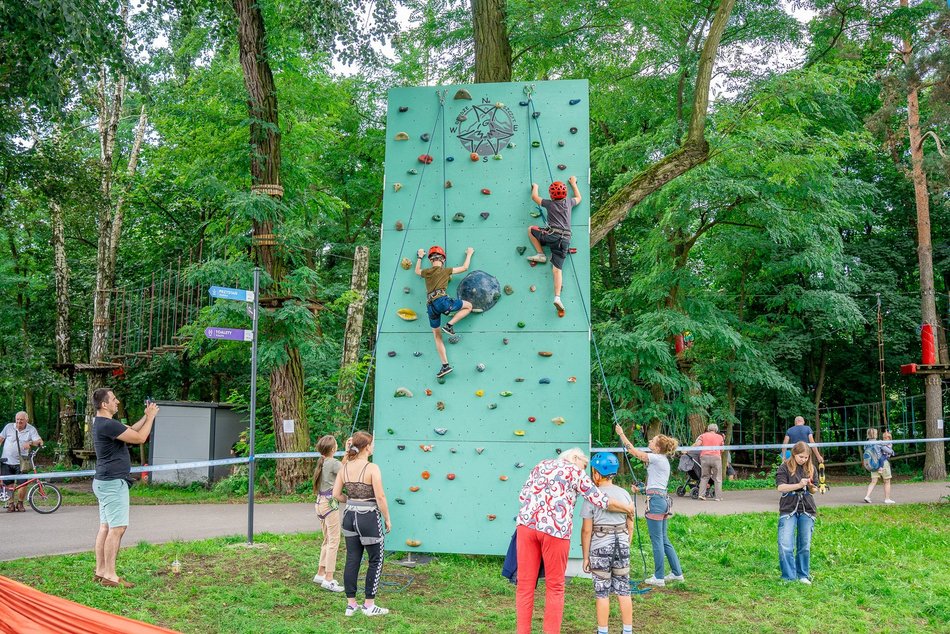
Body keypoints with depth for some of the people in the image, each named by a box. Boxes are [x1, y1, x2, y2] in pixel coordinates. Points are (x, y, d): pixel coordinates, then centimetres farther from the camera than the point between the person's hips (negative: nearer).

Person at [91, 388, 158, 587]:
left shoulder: (102, 423, 14)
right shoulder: (108, 424, -20)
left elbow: (131, 430, 21)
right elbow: (139, 438, -18)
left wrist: (146, 416, 13)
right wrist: (151, 416, -7)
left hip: (105, 482, 11)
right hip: (113, 483, -11)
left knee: (105, 527, 12)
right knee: (117, 528, -8)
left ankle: (100, 571, 17)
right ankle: (109, 575, -6)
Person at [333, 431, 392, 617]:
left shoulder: (345, 467, 1)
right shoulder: (372, 468, -17)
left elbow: (336, 494, 4)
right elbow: (380, 497, -17)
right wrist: (387, 519, -5)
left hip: (350, 516, 6)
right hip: (369, 517, -6)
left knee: (352, 560, 13)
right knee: (376, 561, 9)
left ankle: (351, 604, 19)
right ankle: (369, 605, 13)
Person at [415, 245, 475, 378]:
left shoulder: (426, 272, 19)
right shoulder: (445, 271, 9)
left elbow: (417, 271, 43)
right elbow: (465, 268, 18)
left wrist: (419, 257, 55)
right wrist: (469, 254, 33)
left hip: (430, 305, 5)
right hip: (442, 300, -4)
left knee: (437, 336, 11)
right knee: (468, 306, 15)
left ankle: (445, 365, 5)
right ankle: (449, 325, 3)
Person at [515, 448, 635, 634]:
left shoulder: (541, 465, 24)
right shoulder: (576, 472, 11)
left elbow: (522, 496, 17)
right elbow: (602, 501, 10)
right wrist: (628, 509, 23)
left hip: (526, 523, 4)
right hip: (555, 528, -4)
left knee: (525, 583, 8)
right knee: (555, 586, 10)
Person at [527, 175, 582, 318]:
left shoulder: (550, 203, 7)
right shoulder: (569, 202, 15)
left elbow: (534, 197, 21)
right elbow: (579, 198, 38)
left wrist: (535, 187, 41)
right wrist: (574, 183, 49)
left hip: (552, 234, -4)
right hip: (565, 239, 4)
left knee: (531, 229, 22)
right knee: (557, 269, -2)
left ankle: (540, 254, 10)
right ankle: (557, 297, -19)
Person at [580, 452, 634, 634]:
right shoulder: (625, 494, 3)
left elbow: (586, 530, -8)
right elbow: (630, 527, 8)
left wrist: (585, 557, 0)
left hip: (600, 548, -4)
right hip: (622, 545, 4)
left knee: (602, 592, 5)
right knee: (623, 589, 11)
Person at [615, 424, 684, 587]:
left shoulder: (657, 458, -11)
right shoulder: (663, 460, 16)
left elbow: (633, 451, -10)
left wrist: (621, 434, -2)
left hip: (655, 500, -10)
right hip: (663, 499, 10)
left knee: (657, 541, -3)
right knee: (664, 540, 16)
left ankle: (658, 578, 4)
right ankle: (677, 573, 22)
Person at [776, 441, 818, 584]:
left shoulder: (811, 468, 8)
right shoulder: (785, 467, -3)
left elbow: (814, 490, 13)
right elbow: (780, 487, -12)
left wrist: (811, 487, -10)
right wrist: (799, 485, -21)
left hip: (807, 510, 3)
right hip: (788, 510, -3)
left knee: (805, 546, 7)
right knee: (785, 546, -11)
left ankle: (803, 576, 20)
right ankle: (789, 577, -1)